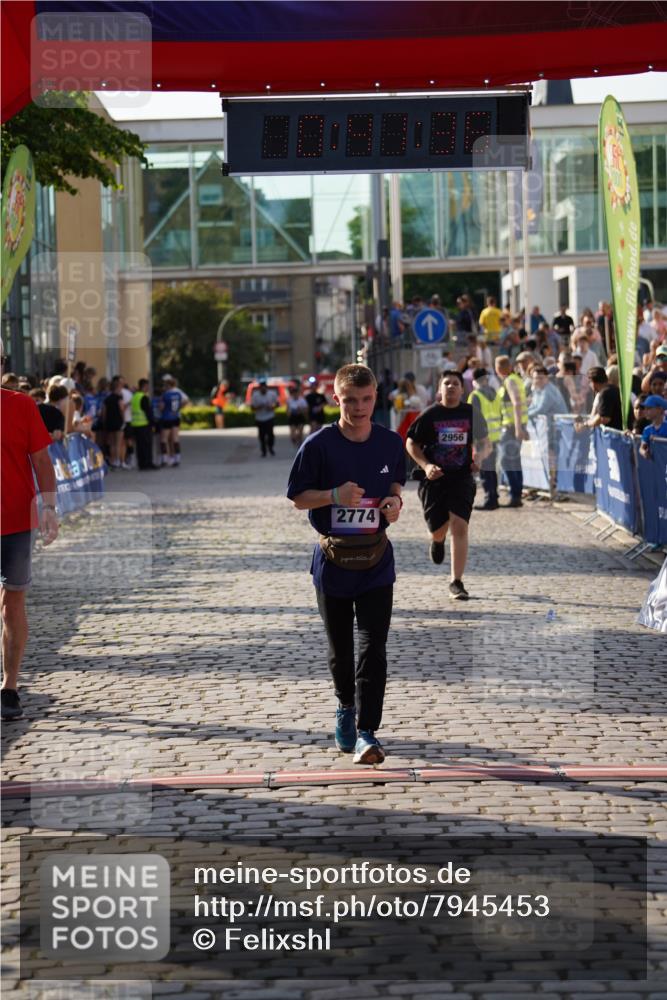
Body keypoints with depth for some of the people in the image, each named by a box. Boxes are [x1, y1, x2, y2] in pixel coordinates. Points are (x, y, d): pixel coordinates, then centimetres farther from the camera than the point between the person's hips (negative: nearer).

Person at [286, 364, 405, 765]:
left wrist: (395, 499, -5)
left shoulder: (391, 443, 0)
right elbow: (298, 498, -5)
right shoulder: (319, 445, -9)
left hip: (376, 559, 1)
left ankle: (366, 731, -9)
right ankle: (346, 707, 40)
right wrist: (335, 495, -22)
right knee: (340, 648, 13)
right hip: (333, 559, -1)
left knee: (373, 648, -9)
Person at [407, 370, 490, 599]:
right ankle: (438, 541, 49)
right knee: (437, 528, 6)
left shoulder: (471, 414, 3)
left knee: (460, 527, -13)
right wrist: (425, 466, -10)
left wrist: (479, 456, -8)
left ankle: (456, 582, -7)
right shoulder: (429, 415, -2)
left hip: (462, 479, 0)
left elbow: (485, 443, 14)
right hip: (434, 478, 0)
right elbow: (411, 444, 5)